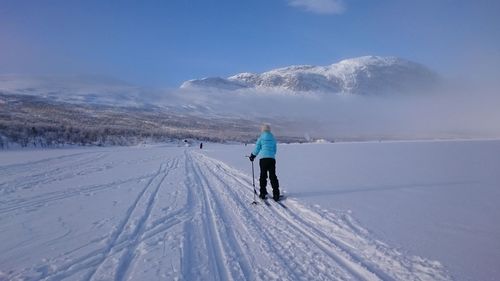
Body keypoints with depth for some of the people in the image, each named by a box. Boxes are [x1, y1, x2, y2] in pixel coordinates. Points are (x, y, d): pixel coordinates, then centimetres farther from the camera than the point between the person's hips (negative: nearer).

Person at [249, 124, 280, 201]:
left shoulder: (261, 138, 0)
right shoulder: (273, 139, 11)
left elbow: (256, 149, 3)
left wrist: (252, 156, 18)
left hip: (263, 158, -2)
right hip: (272, 158, 3)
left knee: (263, 176, 7)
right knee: (273, 176, 4)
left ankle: (263, 193, 11)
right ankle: (276, 194, 0)